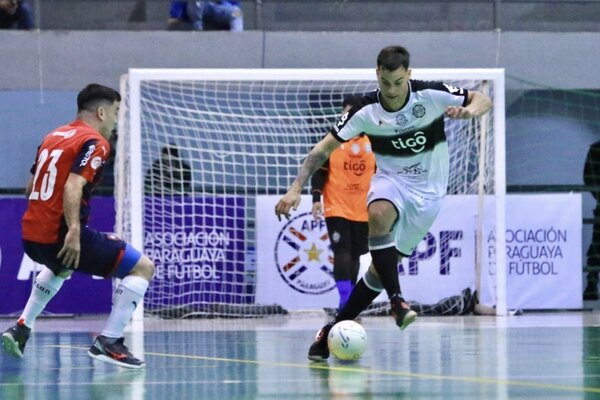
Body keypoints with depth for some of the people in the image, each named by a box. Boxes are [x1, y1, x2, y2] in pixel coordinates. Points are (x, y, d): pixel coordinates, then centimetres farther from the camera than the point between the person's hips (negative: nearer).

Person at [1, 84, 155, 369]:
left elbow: (31, 187, 26)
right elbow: (73, 187, -23)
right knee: (143, 268, -2)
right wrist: (73, 231, -32)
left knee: (61, 268, 43)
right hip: (60, 236, -9)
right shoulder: (94, 142, -7)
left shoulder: (53, 137, 18)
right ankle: (108, 342, -8)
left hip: (31, 237, 9)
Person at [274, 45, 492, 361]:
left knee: (382, 266, -4)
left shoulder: (431, 95, -14)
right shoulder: (366, 111, -12)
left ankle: (336, 328, 7)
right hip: (390, 180, 0)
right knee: (379, 215, -37)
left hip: (428, 190, 0)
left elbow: (483, 100, -4)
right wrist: (296, 189, -17)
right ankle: (396, 299, -33)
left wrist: (469, 110, -29)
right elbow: (324, 149, -7)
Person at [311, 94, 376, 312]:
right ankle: (345, 301, -20)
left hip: (364, 211, 3)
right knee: (342, 253, -15)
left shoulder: (373, 143, 7)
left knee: (355, 255, 8)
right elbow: (319, 172, 1)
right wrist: (316, 198, -10)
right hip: (336, 209, -3)